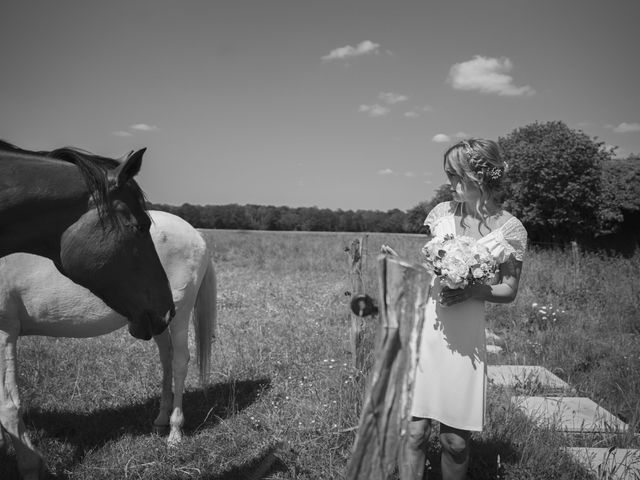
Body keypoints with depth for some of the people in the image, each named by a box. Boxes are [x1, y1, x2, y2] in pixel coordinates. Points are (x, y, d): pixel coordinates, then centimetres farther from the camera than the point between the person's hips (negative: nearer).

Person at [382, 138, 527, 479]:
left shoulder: (509, 229, -4)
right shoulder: (443, 212, 4)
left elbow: (509, 291, 2)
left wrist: (472, 291, -16)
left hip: (465, 339, -2)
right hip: (425, 327, 2)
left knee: (456, 439, 6)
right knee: (414, 429, 1)